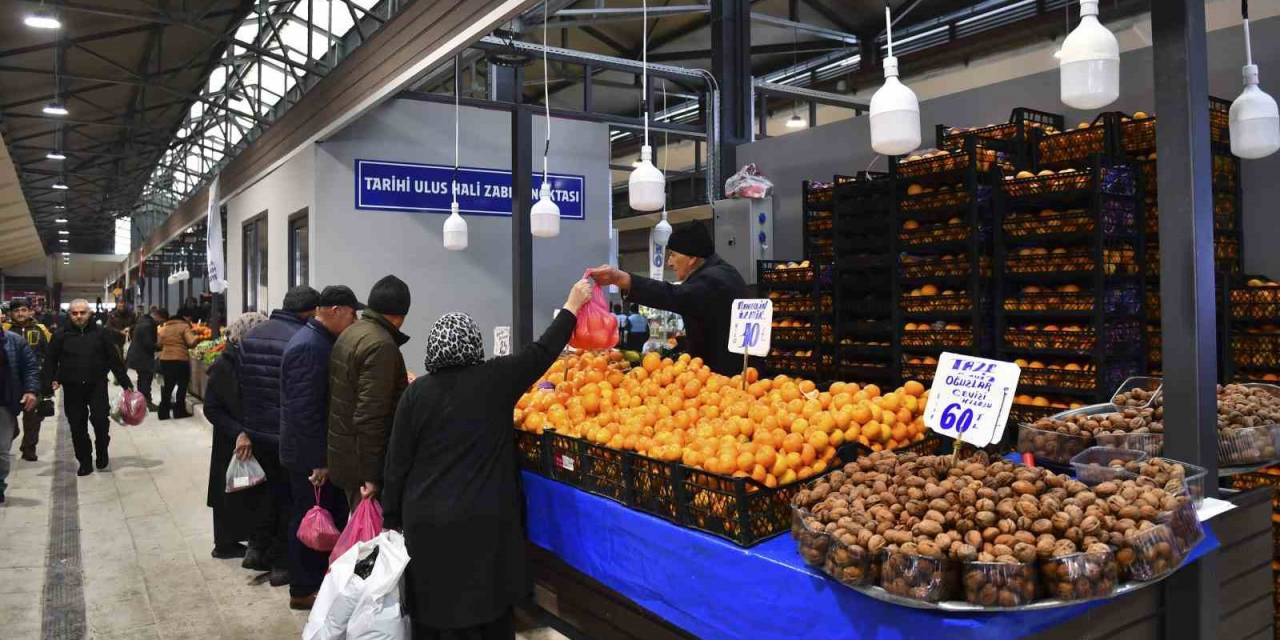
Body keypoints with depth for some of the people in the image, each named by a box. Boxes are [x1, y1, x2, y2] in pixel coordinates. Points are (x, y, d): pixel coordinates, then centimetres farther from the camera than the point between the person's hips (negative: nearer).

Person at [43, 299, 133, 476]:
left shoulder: (99, 333, 2)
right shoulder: (61, 335, 2)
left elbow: (115, 360, 4)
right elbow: (51, 362, 4)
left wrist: (126, 383, 3)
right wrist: (49, 383, -8)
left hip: (97, 385, -1)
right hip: (72, 388, 1)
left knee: (100, 419, -13)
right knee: (78, 427, 6)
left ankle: (102, 451, 13)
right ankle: (85, 462, 17)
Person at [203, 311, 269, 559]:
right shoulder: (224, 366, -12)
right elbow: (211, 409, -10)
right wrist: (238, 432, -20)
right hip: (232, 444, -4)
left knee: (257, 492, 5)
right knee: (231, 492, 8)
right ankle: (225, 543, 23)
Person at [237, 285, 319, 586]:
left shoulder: (251, 336, 4)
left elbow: (243, 387, 7)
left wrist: (246, 428, 12)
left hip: (257, 432, 7)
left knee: (274, 489, 25)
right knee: (291, 497, 10)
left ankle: (257, 548, 27)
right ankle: (282, 564, 19)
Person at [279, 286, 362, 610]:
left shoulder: (321, 340, 10)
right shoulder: (309, 347, -22)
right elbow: (304, 411, -25)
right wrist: (319, 460, -22)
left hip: (321, 452, 10)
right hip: (311, 457, -10)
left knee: (331, 517, 16)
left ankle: (323, 580, 29)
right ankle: (304, 591, 17)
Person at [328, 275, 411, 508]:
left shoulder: (350, 333, 9)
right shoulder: (382, 345, -20)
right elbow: (370, 416, -25)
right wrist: (371, 476, -22)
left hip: (342, 452, 9)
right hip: (364, 462, -9)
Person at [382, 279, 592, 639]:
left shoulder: (416, 392, -4)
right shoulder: (495, 380, -6)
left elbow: (398, 463, 0)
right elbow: (542, 353, 5)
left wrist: (391, 520, 11)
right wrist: (572, 307, 17)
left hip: (428, 522, 1)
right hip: (484, 521, 0)